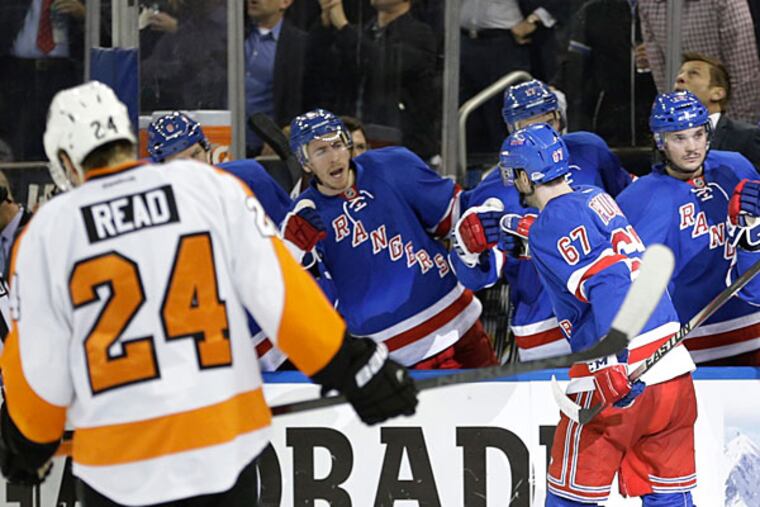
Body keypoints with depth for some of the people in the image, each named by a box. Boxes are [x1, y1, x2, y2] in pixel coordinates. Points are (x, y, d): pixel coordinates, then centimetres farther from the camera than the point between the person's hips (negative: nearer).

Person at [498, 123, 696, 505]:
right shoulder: (596, 198, 15)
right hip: (673, 367, 7)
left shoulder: (552, 224, -9)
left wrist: (613, 364, -31)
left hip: (618, 374, -7)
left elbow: (606, 281, -22)